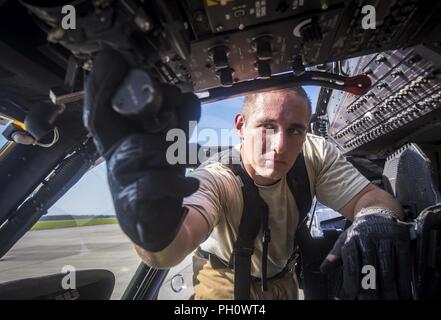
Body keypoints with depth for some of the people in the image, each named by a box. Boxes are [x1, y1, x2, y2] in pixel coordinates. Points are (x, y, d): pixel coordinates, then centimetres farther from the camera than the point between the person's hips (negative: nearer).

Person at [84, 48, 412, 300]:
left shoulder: (315, 154, -24)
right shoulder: (215, 179, -36)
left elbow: (374, 197, -23)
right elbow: (176, 244, -52)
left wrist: (377, 218, -47)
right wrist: (156, 230, -76)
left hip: (281, 277, 4)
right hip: (224, 281, -3)